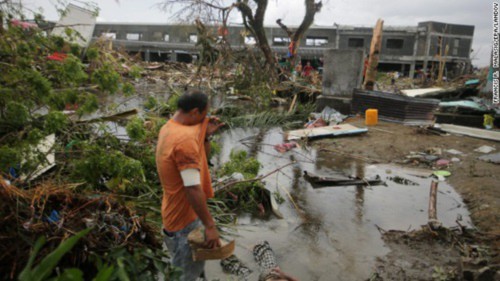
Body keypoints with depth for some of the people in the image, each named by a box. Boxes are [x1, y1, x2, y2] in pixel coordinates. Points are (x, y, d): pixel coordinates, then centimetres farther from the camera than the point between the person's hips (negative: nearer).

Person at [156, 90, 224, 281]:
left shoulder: (169, 128, 4)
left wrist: (205, 136, -2)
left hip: (177, 211, 10)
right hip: (184, 216, -10)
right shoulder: (185, 137, -29)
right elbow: (193, 188, -31)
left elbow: (196, 159, 12)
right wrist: (210, 225, -24)